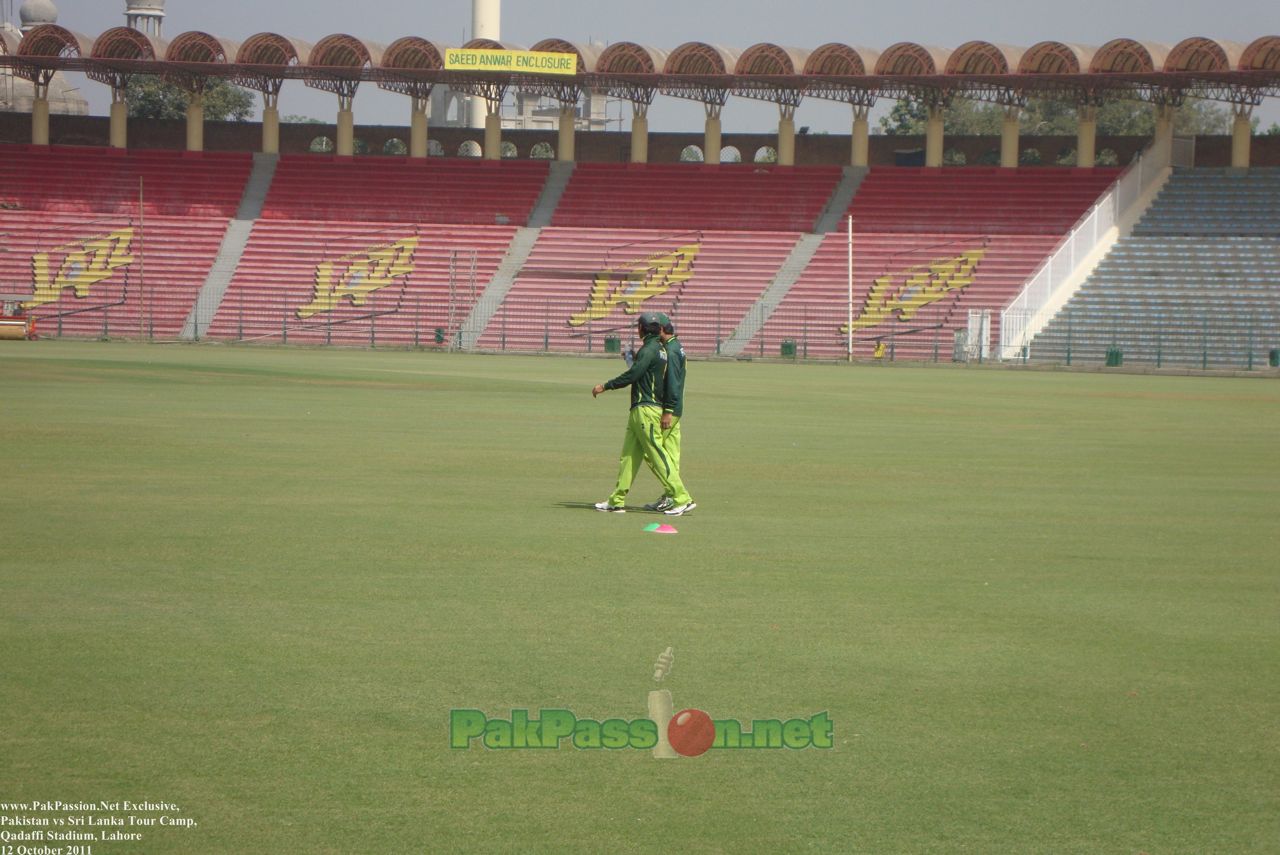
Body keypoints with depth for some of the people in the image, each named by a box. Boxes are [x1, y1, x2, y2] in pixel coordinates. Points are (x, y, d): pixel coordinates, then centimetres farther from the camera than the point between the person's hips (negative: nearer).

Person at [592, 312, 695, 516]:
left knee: (657, 455, -10)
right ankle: (617, 501, 12)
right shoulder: (660, 349, 16)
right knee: (628, 454, 10)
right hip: (640, 410, 10)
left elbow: (633, 374, -19)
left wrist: (605, 386, -12)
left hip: (645, 409, -10)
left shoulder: (649, 350, -13)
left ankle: (682, 498, -12)